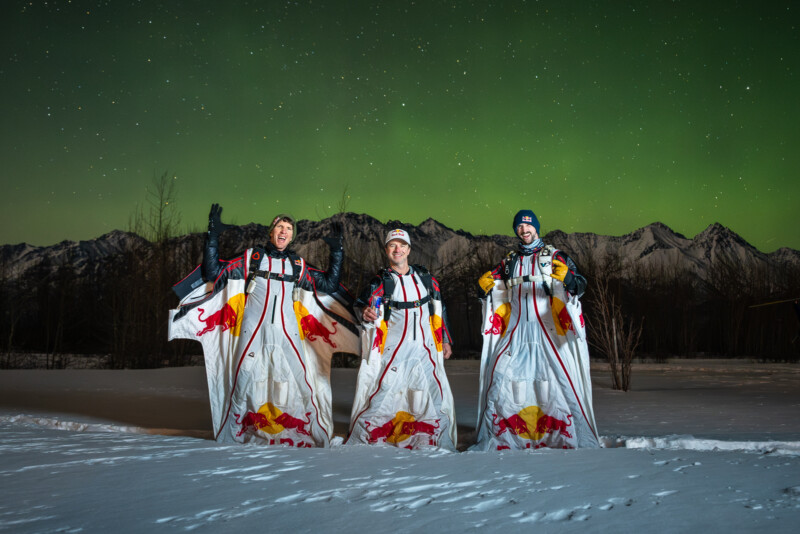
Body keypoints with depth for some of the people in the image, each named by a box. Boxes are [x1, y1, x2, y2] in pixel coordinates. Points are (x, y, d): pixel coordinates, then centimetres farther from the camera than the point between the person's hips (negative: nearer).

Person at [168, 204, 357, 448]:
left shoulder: (299, 266, 16)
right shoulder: (250, 258, 10)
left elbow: (330, 285, 18)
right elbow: (213, 273, 3)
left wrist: (336, 251, 14)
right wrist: (213, 235, -3)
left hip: (288, 334, 1)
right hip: (252, 332, -1)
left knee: (296, 381, -8)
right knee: (246, 379, -2)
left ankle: (299, 435, 2)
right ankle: (239, 434, 13)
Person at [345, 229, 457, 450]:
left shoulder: (425, 278, 9)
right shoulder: (381, 281, -2)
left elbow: (439, 309, 17)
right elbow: (363, 303, -16)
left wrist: (445, 340, 16)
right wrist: (365, 313, -39)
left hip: (425, 351, 4)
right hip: (393, 351, -3)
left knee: (434, 398, 7)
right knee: (381, 394, -8)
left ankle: (441, 446, 23)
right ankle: (358, 443, 5)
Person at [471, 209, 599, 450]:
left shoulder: (555, 256, 7)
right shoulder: (509, 261, 19)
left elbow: (580, 286, -4)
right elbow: (495, 293, 25)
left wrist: (567, 277, -26)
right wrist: (485, 286, 1)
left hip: (548, 330, -3)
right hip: (515, 331, 3)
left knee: (559, 377, -12)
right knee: (500, 376, -6)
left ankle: (577, 437, -2)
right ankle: (493, 437, 3)